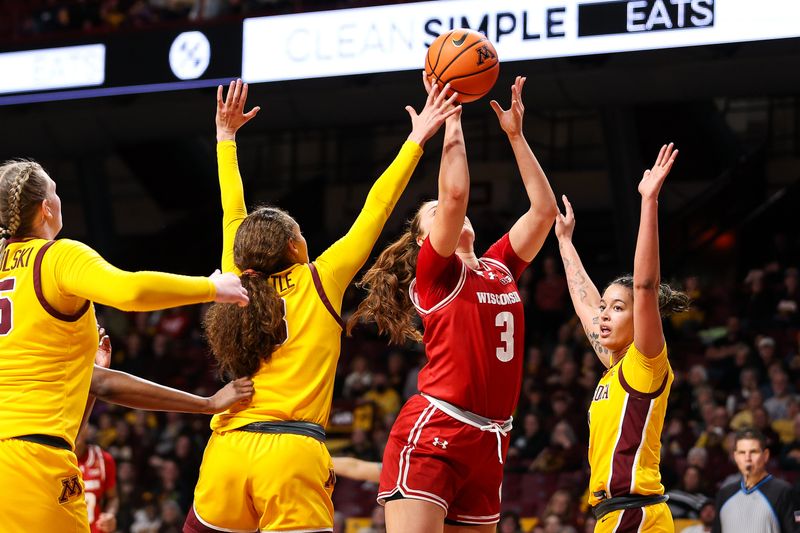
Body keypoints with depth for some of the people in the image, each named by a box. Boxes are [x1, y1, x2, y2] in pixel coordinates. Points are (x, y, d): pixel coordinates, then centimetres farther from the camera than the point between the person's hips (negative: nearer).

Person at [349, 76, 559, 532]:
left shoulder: (500, 267, 18)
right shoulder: (435, 271, 0)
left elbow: (544, 208, 15)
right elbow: (455, 193, -14)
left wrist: (516, 135, 14)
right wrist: (452, 123, -6)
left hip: (489, 443, 7)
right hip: (431, 434, -7)